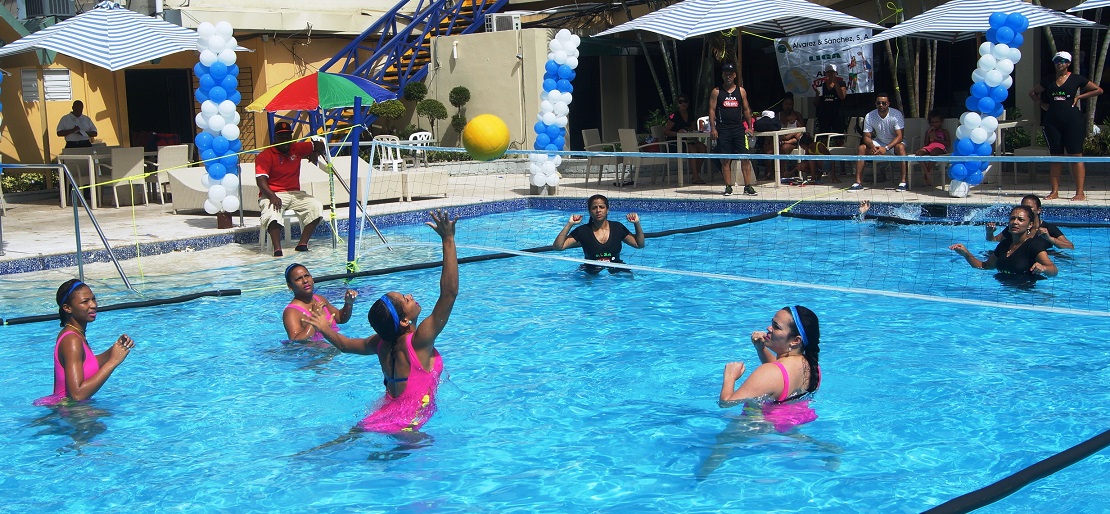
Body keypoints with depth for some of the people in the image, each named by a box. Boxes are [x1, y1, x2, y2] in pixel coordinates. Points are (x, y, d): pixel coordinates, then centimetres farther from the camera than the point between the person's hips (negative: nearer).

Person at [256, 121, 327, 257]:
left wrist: (315, 153, -4)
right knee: (272, 211, -38)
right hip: (273, 195, -5)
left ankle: (302, 244, -23)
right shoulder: (265, 156, -7)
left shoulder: (297, 149, 10)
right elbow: (261, 181, -16)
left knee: (316, 206, -19)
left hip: (295, 193, 5)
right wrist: (272, 197, -33)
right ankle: (277, 250, -46)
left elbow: (319, 145, 21)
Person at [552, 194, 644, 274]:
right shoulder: (583, 231, -3)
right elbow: (558, 246, -10)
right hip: (591, 273, -2)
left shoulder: (617, 228, 4)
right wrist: (569, 225, -18)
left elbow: (639, 244, 10)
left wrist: (637, 224, -4)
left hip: (616, 271, 2)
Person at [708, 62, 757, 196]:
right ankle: (728, 187, 7)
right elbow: (712, 110, 1)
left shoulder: (741, 91, 9)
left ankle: (747, 186, -1)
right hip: (723, 129, -1)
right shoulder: (716, 92, 4)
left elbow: (746, 110, 11)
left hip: (739, 129, 1)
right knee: (725, 160, 0)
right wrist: (713, 128, -8)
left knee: (745, 158, -4)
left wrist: (749, 127, 4)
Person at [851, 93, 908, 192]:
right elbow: (867, 137, -9)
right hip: (879, 142, 3)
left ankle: (903, 182, -35)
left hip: (894, 143, -3)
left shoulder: (896, 114, -20)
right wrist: (872, 146, -32)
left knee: (900, 147, -36)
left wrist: (886, 148, -39)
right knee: (862, 148, -20)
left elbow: (899, 136, -25)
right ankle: (858, 182, -20)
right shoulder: (869, 116, -11)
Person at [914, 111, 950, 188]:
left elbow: (948, 144, 6)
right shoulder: (928, 132, 31)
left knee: (933, 153, -41)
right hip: (929, 147, 4)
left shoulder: (944, 131, 22)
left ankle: (927, 174, -41)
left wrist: (936, 138, -1)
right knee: (918, 152, -31)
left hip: (940, 148, -4)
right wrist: (928, 134, 8)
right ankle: (927, 174, -43)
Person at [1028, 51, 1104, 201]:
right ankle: (1055, 191, 10)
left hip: (1072, 120, -3)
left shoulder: (1076, 79, 2)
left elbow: (1099, 90, 7)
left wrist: (1079, 96, 0)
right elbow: (1032, 93, 25)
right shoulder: (1048, 80, 11)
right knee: (1055, 156, 5)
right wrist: (1042, 104, 11)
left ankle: (1080, 192, -6)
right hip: (1052, 121, 4)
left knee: (1075, 155, -6)